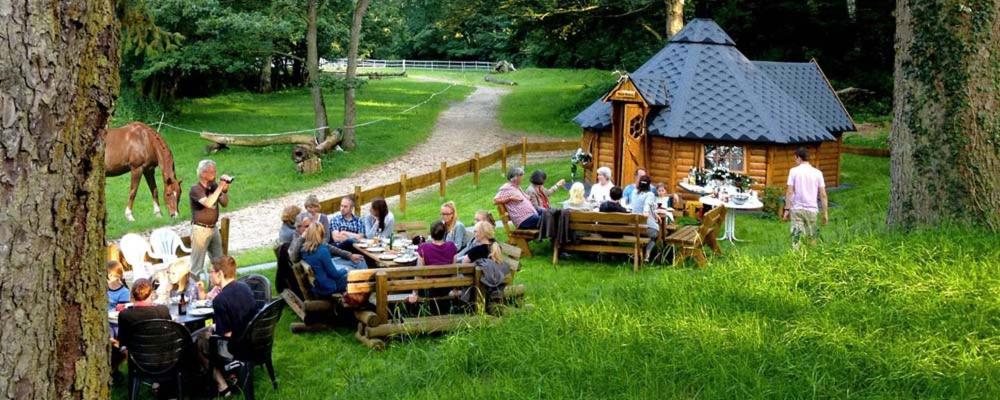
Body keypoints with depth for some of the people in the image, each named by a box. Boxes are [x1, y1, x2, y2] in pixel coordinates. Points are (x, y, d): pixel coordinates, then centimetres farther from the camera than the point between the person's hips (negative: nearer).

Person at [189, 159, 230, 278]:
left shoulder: (214, 186, 3)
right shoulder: (196, 189, -15)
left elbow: (224, 203, 3)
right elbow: (208, 203, -30)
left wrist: (225, 190, -13)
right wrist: (220, 187, -26)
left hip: (214, 228, 7)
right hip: (200, 229, -7)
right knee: (197, 264, -2)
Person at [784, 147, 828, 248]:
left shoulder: (794, 171, -3)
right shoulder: (817, 173, 3)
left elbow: (789, 192, -7)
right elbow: (823, 194, 1)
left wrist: (787, 209, -2)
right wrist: (825, 213, 6)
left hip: (796, 209, -2)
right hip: (812, 209, 2)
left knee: (796, 237, -2)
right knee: (812, 238, 15)